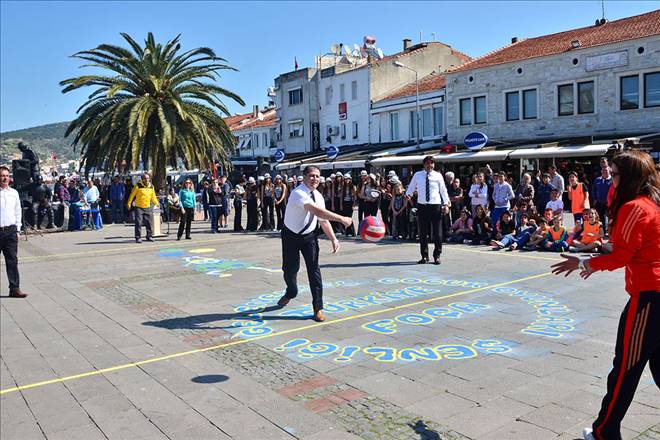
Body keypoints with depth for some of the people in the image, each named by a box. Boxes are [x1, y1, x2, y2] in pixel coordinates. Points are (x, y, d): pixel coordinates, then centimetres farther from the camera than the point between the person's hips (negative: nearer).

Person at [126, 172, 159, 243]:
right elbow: (132, 194, -3)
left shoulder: (151, 187, 7)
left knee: (148, 222, 9)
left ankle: (149, 236, 20)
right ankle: (138, 238, -2)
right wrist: (129, 203, -5)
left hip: (147, 207, 4)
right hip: (139, 207, -4)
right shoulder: (138, 186, -7)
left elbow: (153, 196, 21)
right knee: (138, 223, -7)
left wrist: (156, 203, 22)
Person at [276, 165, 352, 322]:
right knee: (290, 269, 9)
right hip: (291, 236, -4)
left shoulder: (318, 196, -3)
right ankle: (291, 293, 43)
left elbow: (323, 220, 3)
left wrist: (333, 239, -7)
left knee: (314, 270, -6)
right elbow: (317, 211, -41)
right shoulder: (298, 193, -26)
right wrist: (341, 219, -46)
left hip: (309, 236, 4)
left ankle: (318, 308, 1)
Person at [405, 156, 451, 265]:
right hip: (422, 206, 1)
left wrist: (446, 204, -3)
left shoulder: (438, 176, 2)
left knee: (437, 232, 1)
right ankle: (424, 256, 18)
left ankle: (437, 256, 13)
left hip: (435, 206, -1)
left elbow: (443, 190, 4)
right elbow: (411, 187, 14)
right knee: (423, 232, 7)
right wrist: (408, 194, -8)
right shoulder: (417, 175, 5)